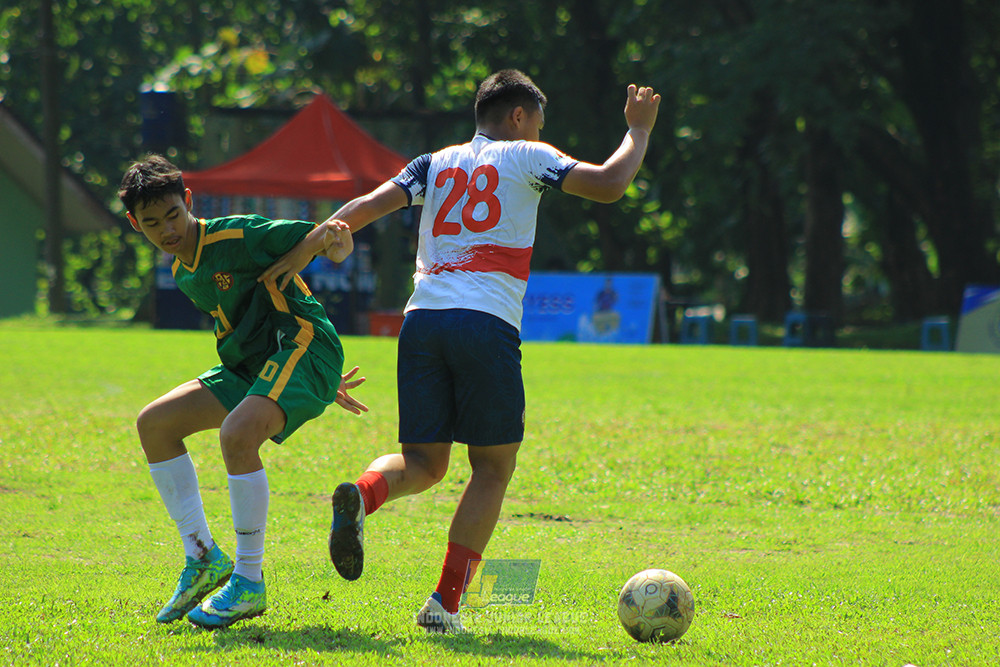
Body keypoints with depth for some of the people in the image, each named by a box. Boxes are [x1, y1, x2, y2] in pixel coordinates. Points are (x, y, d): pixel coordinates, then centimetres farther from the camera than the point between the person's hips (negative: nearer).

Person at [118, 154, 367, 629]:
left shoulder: (237, 237, -12)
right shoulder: (184, 274, 13)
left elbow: (319, 241, -13)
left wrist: (335, 241, -39)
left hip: (304, 347, -9)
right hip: (251, 367, 9)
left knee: (237, 433, -33)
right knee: (154, 423, 5)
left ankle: (249, 585, -23)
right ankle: (203, 558, 7)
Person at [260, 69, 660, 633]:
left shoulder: (436, 164, 20)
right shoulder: (526, 158, 9)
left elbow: (371, 204, 7)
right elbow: (608, 185, 0)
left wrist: (308, 248, 5)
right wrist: (639, 130, 15)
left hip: (422, 318, 5)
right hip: (487, 324, -5)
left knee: (423, 461, 11)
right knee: (493, 468, 7)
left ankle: (361, 495, -23)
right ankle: (446, 603, -2)